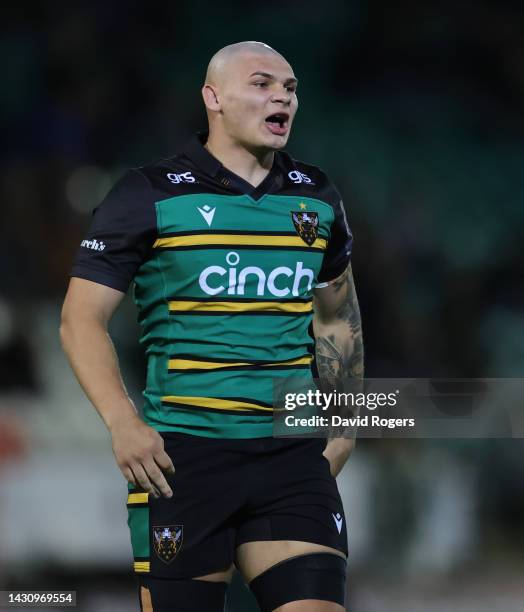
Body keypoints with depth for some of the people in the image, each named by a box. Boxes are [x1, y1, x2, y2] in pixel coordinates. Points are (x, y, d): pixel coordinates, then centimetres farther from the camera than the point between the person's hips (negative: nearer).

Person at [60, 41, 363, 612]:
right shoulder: (149, 196, -2)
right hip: (183, 456, -3)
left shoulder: (317, 199, 11)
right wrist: (122, 423, -14)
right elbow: (81, 318, -2)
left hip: (294, 457, 3)